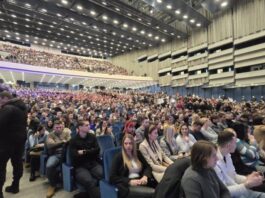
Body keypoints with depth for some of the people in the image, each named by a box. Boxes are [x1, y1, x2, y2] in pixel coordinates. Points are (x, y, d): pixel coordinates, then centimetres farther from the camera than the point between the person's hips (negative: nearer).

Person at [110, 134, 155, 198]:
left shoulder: (138, 154, 16)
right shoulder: (118, 157, 2)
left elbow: (147, 167, 16)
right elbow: (112, 178, -3)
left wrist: (145, 176, -7)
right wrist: (129, 181, -15)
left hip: (140, 182, 5)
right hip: (126, 185, -5)